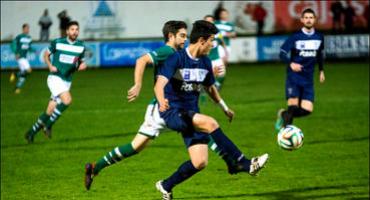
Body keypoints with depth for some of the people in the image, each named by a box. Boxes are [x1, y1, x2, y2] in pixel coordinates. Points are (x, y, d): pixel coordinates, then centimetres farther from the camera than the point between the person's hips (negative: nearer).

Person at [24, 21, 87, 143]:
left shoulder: (81, 46, 3)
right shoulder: (57, 42, -5)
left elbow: (81, 62, 16)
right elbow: (46, 55, 9)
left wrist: (82, 65, -7)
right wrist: (50, 66, -9)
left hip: (67, 81, 4)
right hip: (55, 77, -4)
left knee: (50, 112, 3)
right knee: (67, 100, -28)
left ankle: (31, 132, 20)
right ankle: (48, 125, -11)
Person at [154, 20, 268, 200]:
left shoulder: (205, 63, 7)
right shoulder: (176, 59, -15)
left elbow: (210, 87, 26)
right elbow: (159, 84, -28)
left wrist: (225, 108, 28)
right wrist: (162, 101, -48)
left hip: (191, 115, 8)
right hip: (173, 113, -8)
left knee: (200, 163, -3)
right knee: (210, 123, -31)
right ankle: (246, 165, -27)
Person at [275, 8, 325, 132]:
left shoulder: (319, 37, 5)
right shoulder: (295, 37, -8)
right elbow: (282, 53, -10)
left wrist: (321, 70, 24)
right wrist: (291, 64, -28)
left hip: (308, 79, 4)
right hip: (294, 77, -4)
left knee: (307, 110, -4)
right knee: (293, 106, -17)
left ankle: (284, 115, 23)